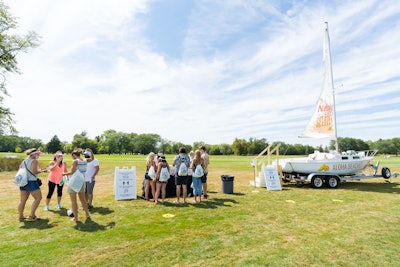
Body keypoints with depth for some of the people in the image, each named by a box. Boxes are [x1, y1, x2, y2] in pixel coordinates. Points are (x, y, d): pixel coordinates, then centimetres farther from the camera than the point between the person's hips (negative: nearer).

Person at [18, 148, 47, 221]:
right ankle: (31, 215, -4)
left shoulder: (24, 161, 15)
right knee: (38, 198, -1)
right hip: (31, 182, -8)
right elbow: (34, 172, -19)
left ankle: (21, 216, 21)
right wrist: (42, 171, -4)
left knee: (23, 200, 14)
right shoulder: (34, 161, -10)